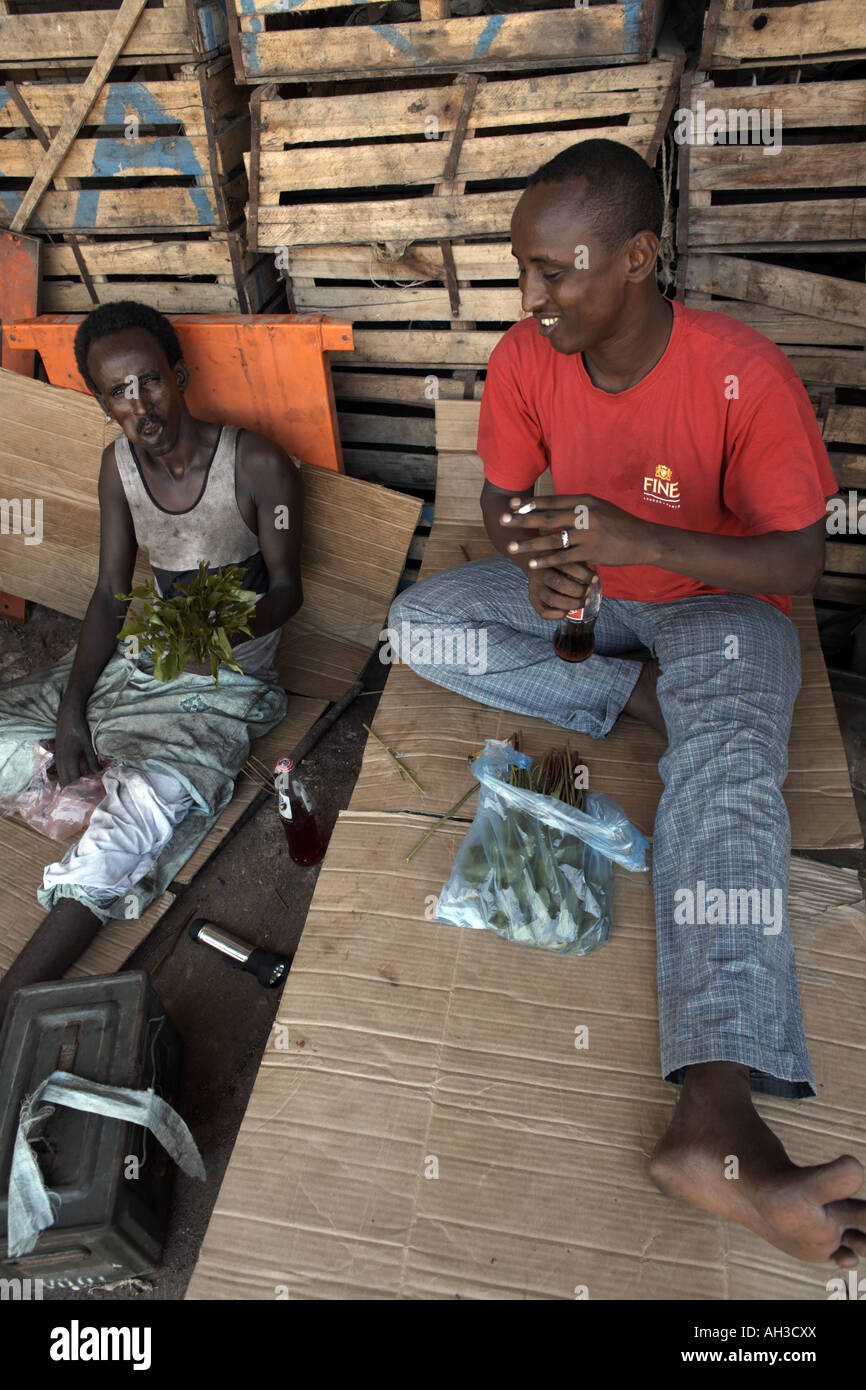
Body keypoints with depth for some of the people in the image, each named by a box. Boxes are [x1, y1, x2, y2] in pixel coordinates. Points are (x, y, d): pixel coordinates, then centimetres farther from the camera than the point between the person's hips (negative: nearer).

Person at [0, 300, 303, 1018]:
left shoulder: (260, 465, -11)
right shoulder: (120, 463, 5)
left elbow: (286, 588, -5)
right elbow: (111, 596, 5)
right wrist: (71, 708, -7)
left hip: (225, 676, -6)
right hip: (139, 656, 7)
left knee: (150, 796, -33)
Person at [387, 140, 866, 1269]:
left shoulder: (744, 377, -22)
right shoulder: (526, 358, -9)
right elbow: (503, 498, 2)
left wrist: (638, 538, -37)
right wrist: (539, 563, -24)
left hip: (719, 598, -5)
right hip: (579, 590, 5)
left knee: (727, 769, -37)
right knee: (418, 623, -16)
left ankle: (717, 1118, -47)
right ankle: (647, 697, -17)